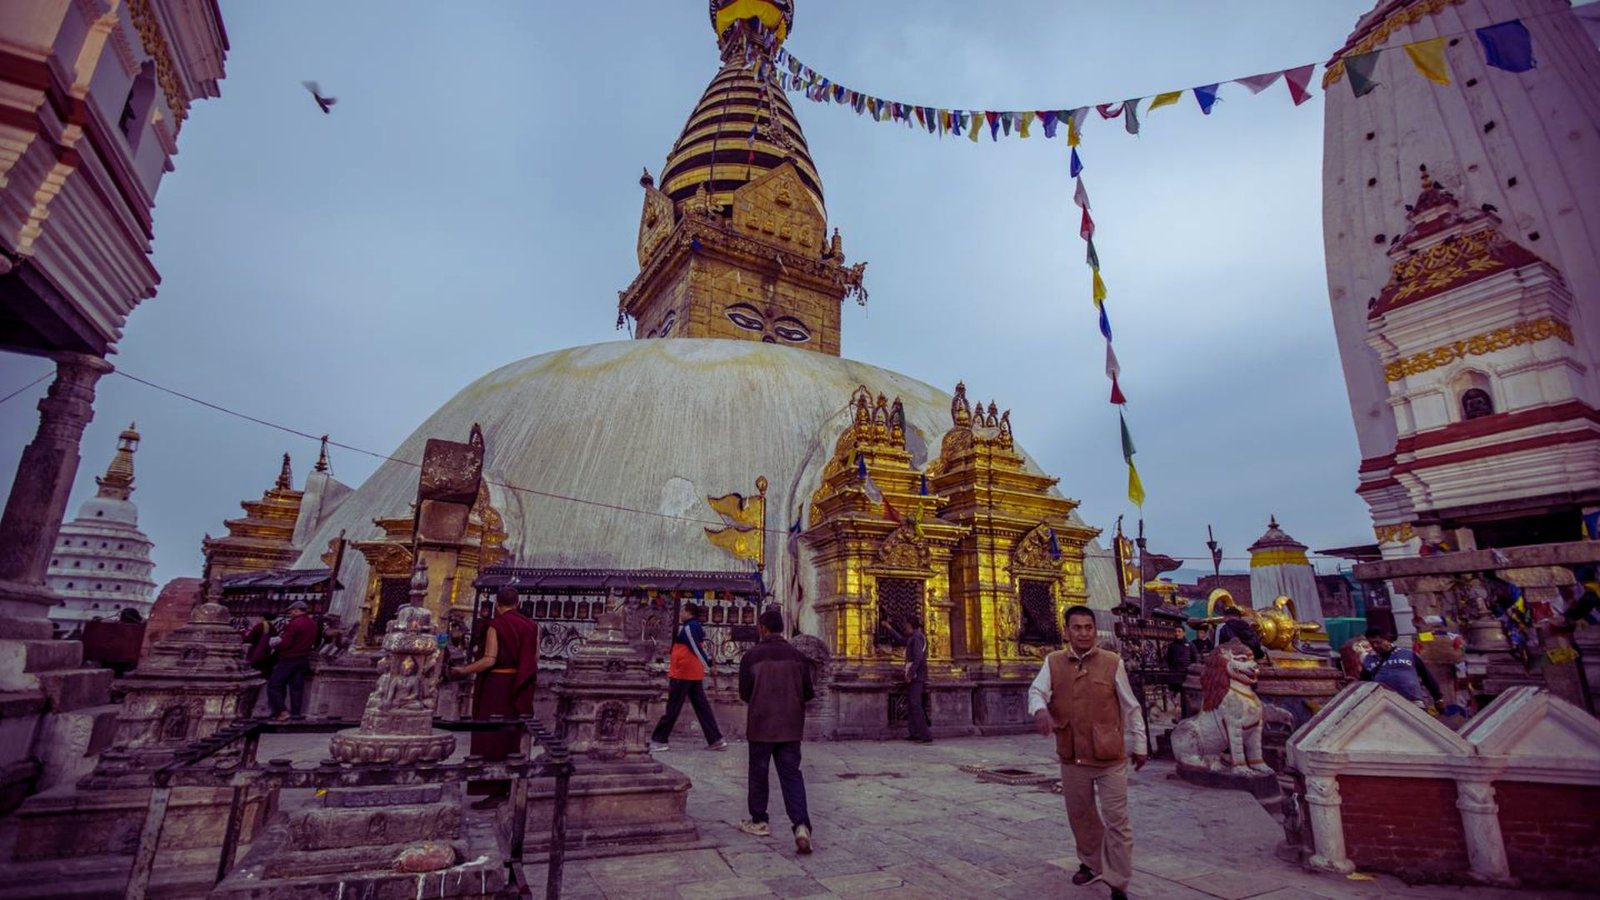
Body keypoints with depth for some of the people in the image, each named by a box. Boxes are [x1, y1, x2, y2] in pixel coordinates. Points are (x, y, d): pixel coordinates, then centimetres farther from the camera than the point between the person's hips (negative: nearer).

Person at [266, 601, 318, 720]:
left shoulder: (295, 624, -15)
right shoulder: (312, 624, 12)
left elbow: (285, 643, -19)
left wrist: (274, 644, 0)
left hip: (289, 660, -8)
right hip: (304, 659, 8)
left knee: (273, 685, 1)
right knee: (297, 687, 8)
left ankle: (282, 712, -7)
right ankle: (296, 713, 5)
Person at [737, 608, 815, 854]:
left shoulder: (752, 656, -9)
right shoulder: (797, 654, -2)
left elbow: (744, 693, -4)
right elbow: (808, 692, 1)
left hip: (761, 725, -2)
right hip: (791, 726, 2)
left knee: (758, 773, 15)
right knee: (791, 774, 6)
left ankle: (758, 821, 28)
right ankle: (801, 826, -7)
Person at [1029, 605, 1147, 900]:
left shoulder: (1112, 662, -5)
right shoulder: (1053, 662, -1)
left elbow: (1130, 707, 3)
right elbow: (1036, 690, -10)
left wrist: (1139, 745, 7)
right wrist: (1040, 709, -33)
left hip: (1110, 755, -2)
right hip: (1072, 755, 3)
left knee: (1116, 819, 3)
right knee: (1080, 815, 19)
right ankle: (1092, 863, 42)